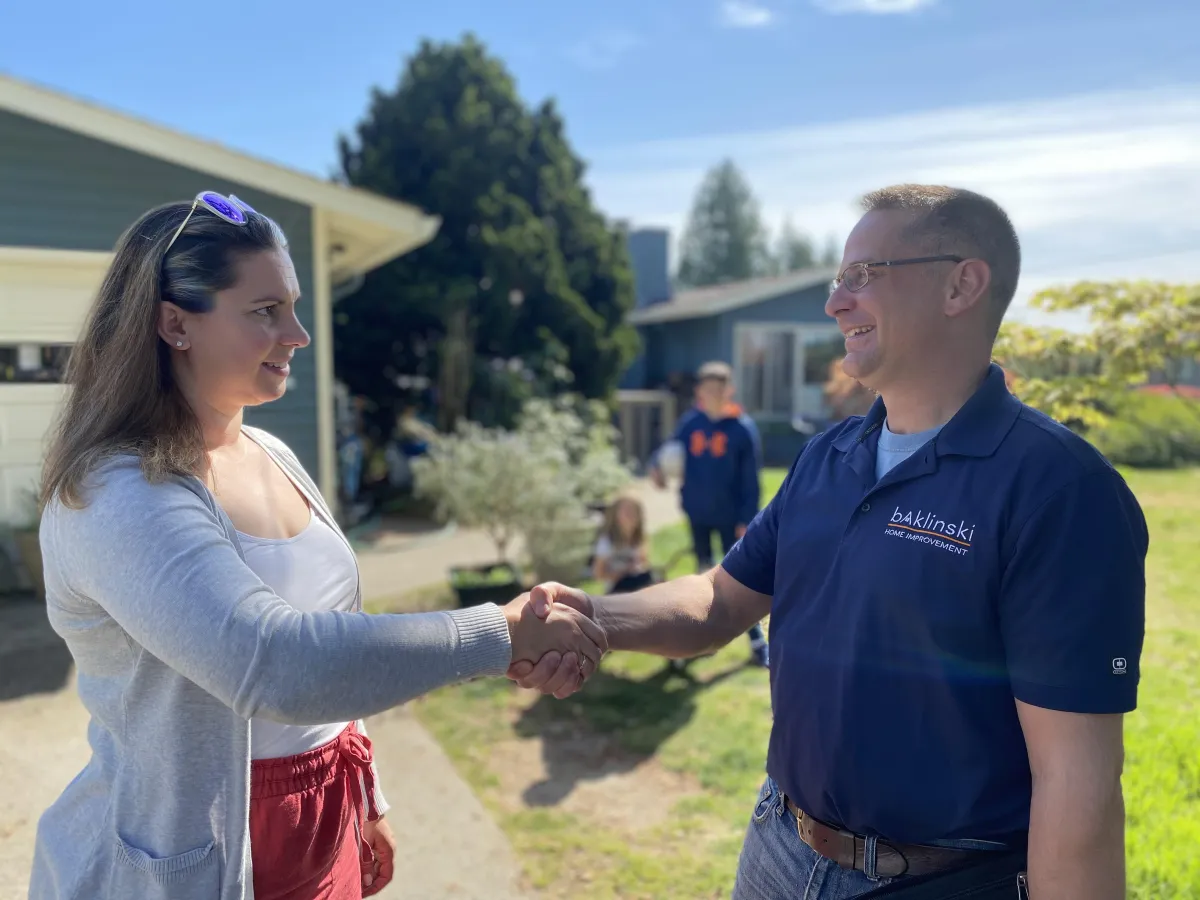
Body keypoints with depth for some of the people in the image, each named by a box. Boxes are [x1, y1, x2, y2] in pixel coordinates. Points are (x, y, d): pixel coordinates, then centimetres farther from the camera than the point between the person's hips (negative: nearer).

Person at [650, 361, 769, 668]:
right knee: (705, 573, 16)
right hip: (697, 514, 4)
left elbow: (751, 481, -10)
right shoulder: (690, 423, -2)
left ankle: (756, 641, 11)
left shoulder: (743, 428, -11)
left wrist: (747, 520, -13)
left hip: (730, 517, -3)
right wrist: (657, 465, -16)